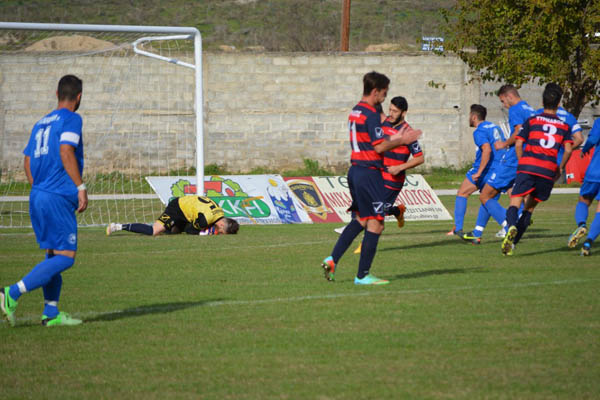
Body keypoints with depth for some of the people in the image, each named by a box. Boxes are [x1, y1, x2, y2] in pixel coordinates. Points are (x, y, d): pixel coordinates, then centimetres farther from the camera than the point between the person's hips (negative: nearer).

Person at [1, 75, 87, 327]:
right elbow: (66, 152, -17)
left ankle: (51, 313, 10)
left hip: (37, 196, 8)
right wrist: (81, 187, -17)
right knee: (65, 257, -8)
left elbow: (28, 161, 19)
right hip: (58, 198, -8)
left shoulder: (41, 124, 19)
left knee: (53, 254, 13)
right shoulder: (71, 119, -4)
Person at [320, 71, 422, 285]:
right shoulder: (371, 115, -15)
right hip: (369, 173, -10)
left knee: (360, 219, 18)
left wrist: (393, 138, 19)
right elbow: (379, 147, -18)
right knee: (375, 223, -3)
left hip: (355, 170, 10)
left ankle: (332, 259, 10)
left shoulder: (355, 111, 14)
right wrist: (401, 141, -5)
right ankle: (362, 275, -1)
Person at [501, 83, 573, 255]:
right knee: (530, 206, 13)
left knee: (515, 203, -6)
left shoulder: (532, 121, 11)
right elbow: (568, 149, 3)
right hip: (548, 170, 2)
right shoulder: (564, 126, 14)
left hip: (528, 166, -2)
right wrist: (560, 169, 16)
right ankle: (513, 243, 4)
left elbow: (518, 145, 5)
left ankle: (511, 227, -39)